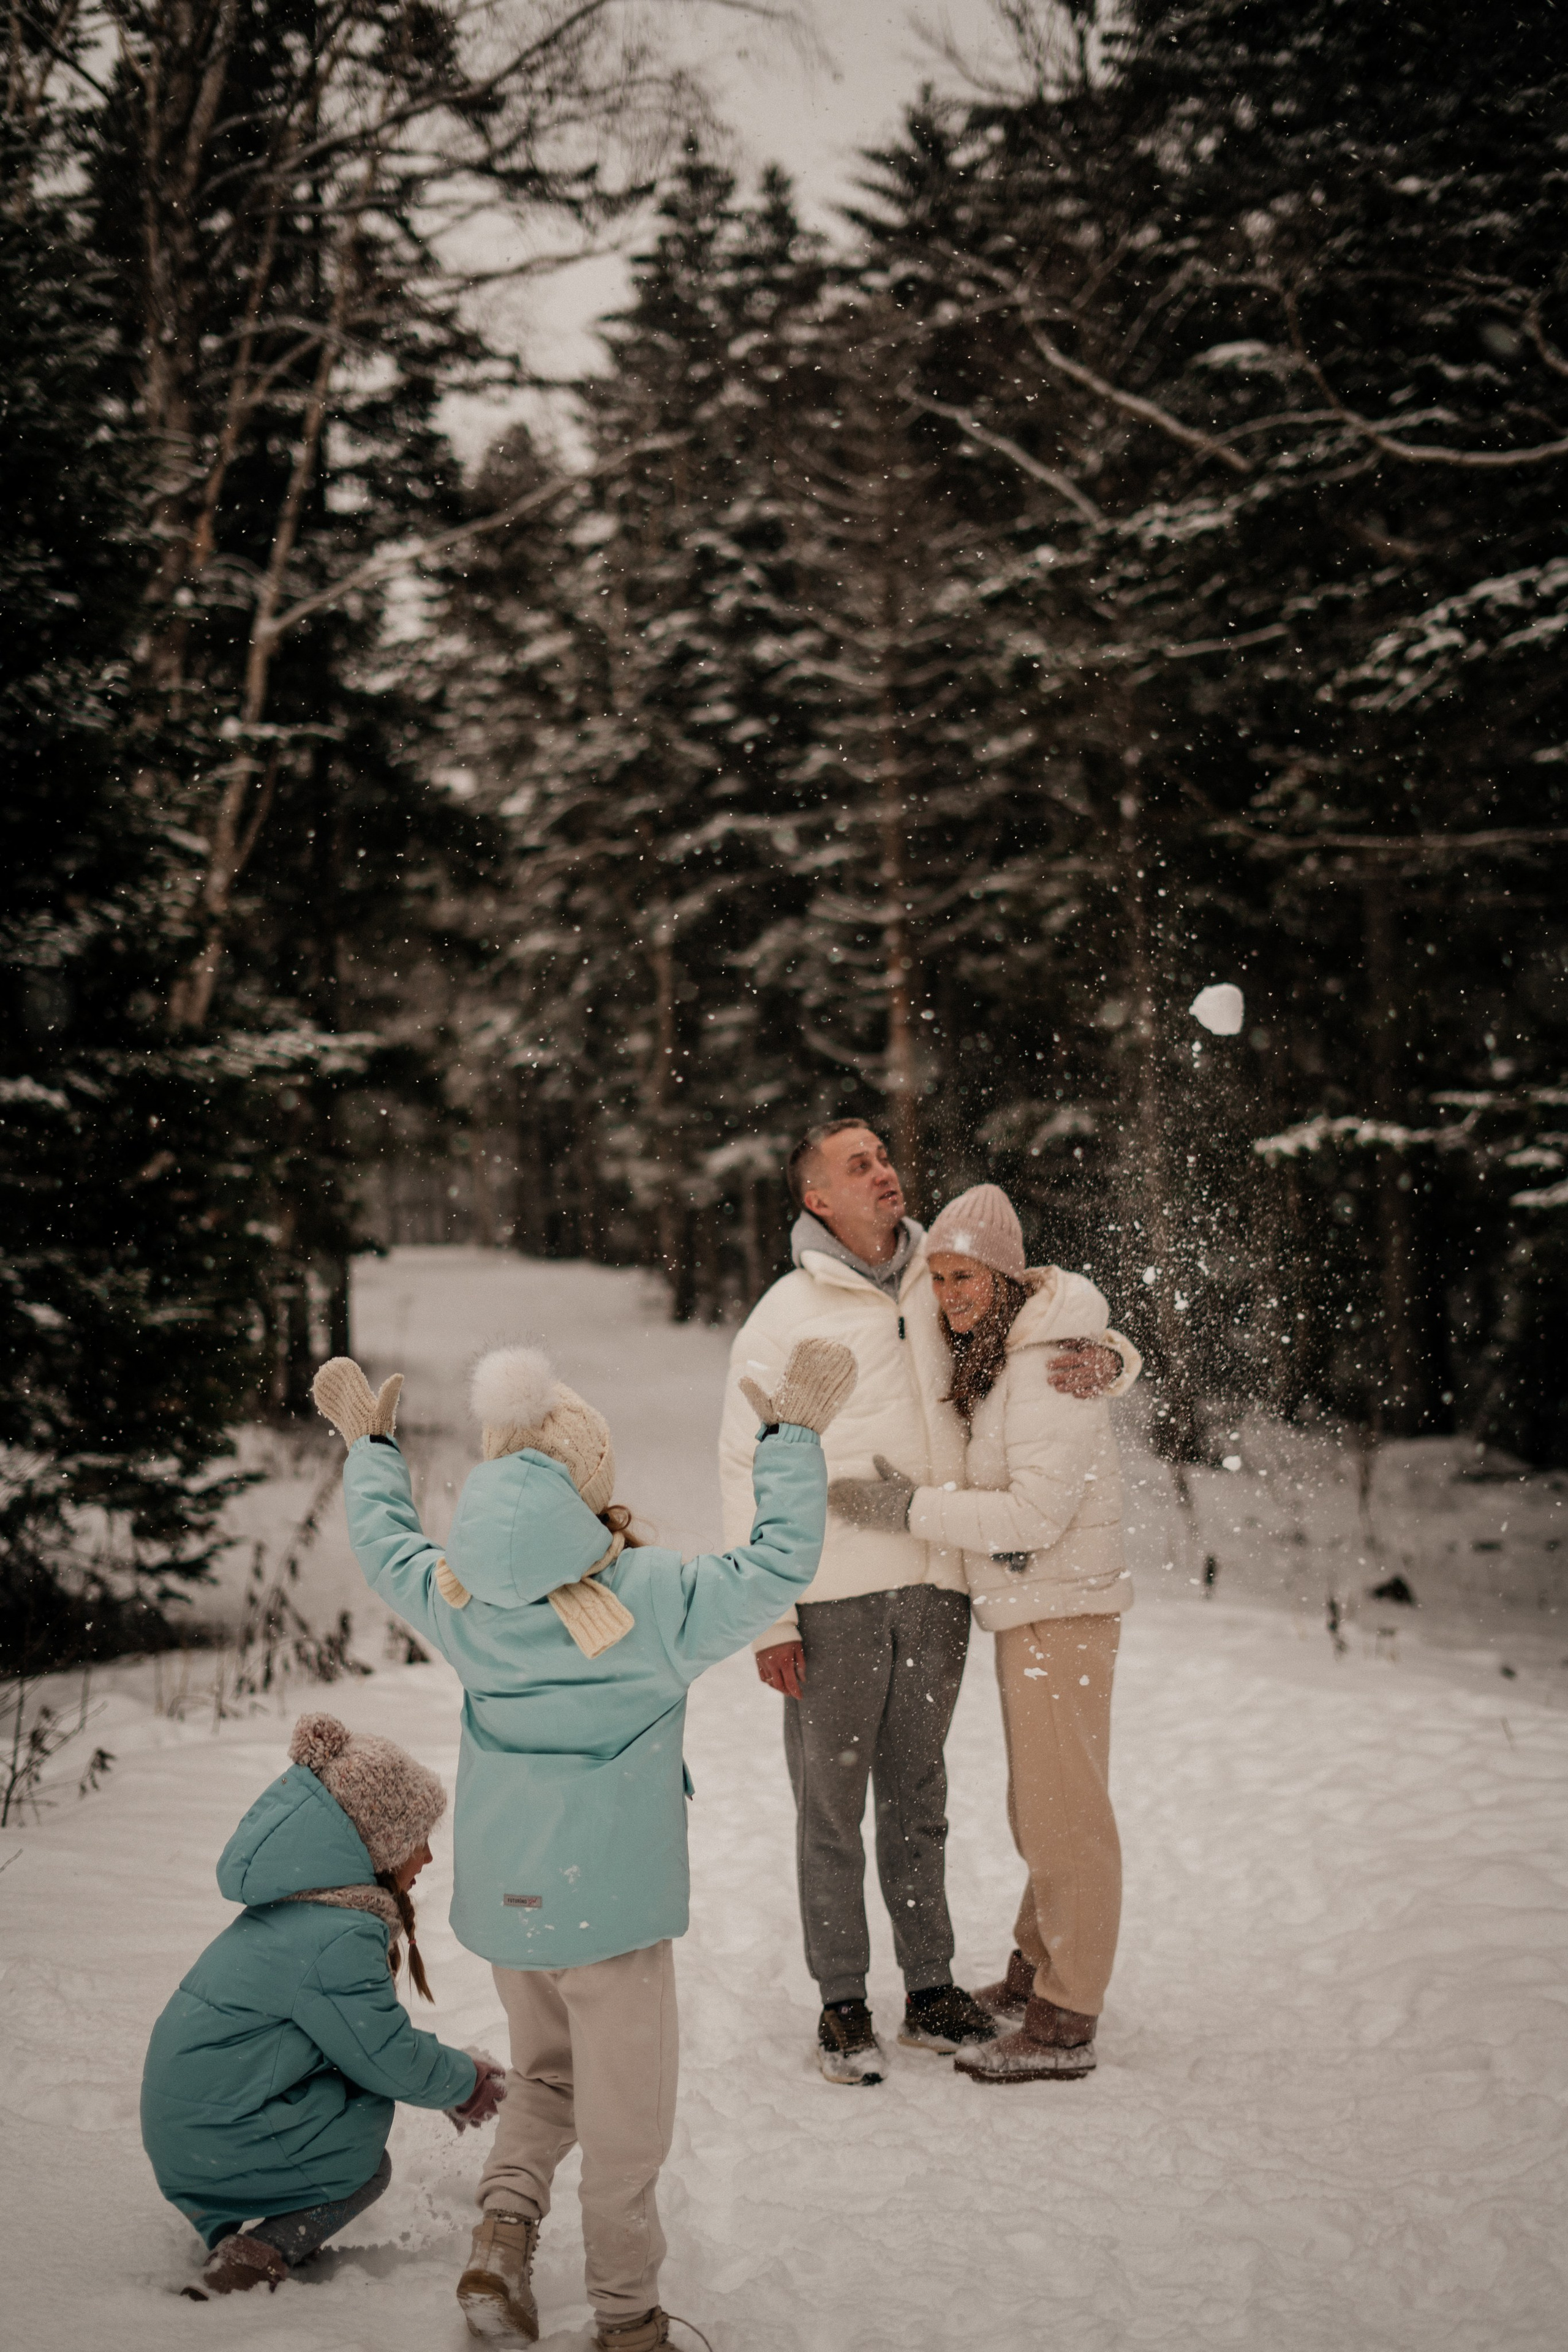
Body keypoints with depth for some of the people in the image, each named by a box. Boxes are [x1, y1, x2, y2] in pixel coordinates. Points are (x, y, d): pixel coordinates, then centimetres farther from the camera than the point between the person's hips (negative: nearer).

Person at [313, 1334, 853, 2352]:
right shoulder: (657, 1602, -21)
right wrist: (795, 1435, -10)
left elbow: (383, 1540, 12)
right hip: (612, 1897, -4)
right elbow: (780, 1564, -18)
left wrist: (370, 1443, 27)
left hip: (506, 1890, 4)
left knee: (544, 2075, 24)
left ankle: (505, 2221, 3)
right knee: (623, 2112, 10)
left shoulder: (459, 1599, -7)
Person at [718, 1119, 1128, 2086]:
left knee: (919, 1797, 13)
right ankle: (843, 2003, 13)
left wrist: (1103, 1361, -10)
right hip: (833, 1600, -4)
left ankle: (931, 1990, 22)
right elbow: (747, 1473, -3)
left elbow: (1056, 1329, 17)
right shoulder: (785, 1317, -3)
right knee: (832, 1803, 3)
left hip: (936, 1588, 4)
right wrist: (769, 1618, -9)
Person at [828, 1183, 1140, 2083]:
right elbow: (966, 1479, 8)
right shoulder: (984, 1352, 8)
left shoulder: (1050, 1368, -21)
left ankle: (1064, 2026, 4)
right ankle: (1033, 1975, 35)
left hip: (1063, 1606, -10)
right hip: (1026, 1606, 10)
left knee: (1064, 1812, -3)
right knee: (1039, 1807, 21)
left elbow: (1037, 1514, -24)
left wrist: (910, 1510, -21)